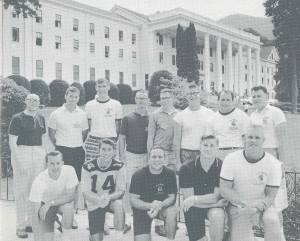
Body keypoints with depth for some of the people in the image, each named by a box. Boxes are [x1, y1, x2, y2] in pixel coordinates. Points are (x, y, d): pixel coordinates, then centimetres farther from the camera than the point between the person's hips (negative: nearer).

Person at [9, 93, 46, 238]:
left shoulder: (40, 118, 12)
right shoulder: (17, 118, -4)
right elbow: (12, 142, -8)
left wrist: (45, 156, 11)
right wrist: (18, 162, -15)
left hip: (39, 153, 5)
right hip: (22, 153, -5)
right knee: (22, 191, 1)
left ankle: (31, 222, 24)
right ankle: (20, 226, 12)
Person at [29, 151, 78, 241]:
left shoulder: (69, 170, -26)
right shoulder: (38, 182, -29)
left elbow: (71, 196, -24)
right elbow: (35, 213, -26)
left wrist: (50, 203, -32)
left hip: (63, 203, 1)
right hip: (45, 205, -1)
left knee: (68, 206, -34)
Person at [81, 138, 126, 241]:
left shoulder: (119, 166, -15)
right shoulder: (88, 167, -17)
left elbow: (121, 190, -13)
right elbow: (85, 192, -15)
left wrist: (109, 198, -34)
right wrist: (98, 199, -36)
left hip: (112, 199, 0)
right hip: (94, 204, 0)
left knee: (119, 204, -36)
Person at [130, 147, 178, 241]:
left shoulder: (170, 174, -10)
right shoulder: (138, 175, -14)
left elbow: (172, 197, -9)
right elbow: (133, 199, -13)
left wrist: (159, 206, -29)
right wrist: (150, 206, -31)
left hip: (163, 206, 1)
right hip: (142, 208, -1)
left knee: (172, 211, -31)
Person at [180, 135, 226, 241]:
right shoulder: (186, 168, -14)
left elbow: (216, 197, -11)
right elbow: (188, 198, -14)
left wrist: (195, 199, -26)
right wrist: (215, 203, -18)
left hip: (214, 207, 0)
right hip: (193, 209, 1)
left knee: (217, 216, -33)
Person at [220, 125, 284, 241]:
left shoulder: (273, 163, -12)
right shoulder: (231, 159, -14)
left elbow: (270, 196, -9)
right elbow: (224, 189, -13)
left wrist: (251, 209, -26)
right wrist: (245, 205, -26)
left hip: (262, 204, 1)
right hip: (237, 206, -1)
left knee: (272, 221, -28)